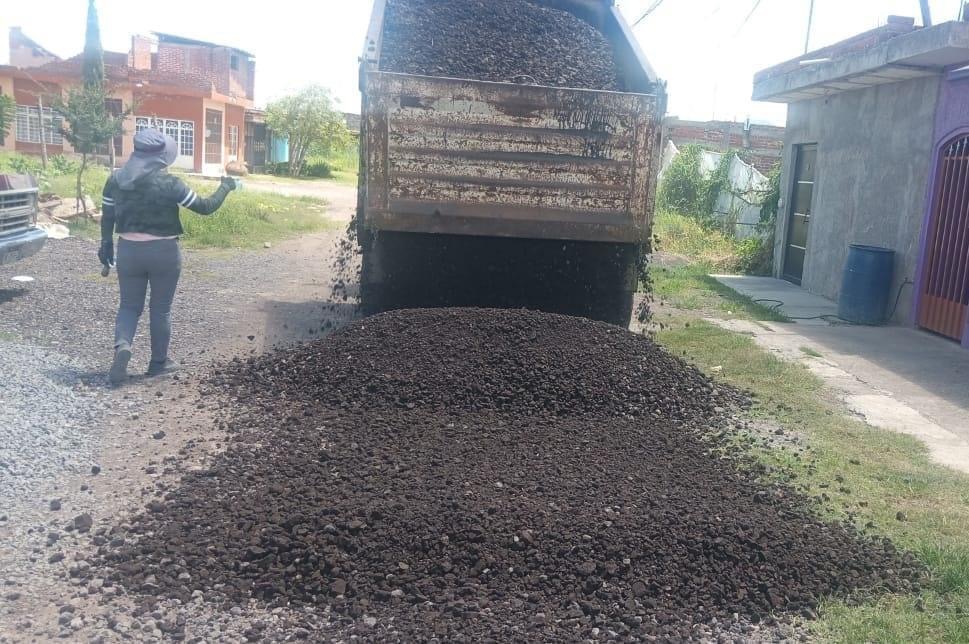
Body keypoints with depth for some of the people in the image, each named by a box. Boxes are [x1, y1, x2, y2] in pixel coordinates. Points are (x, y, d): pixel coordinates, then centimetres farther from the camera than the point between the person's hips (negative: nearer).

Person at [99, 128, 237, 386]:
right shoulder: (168, 183, -15)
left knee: (130, 305, 15)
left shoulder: (116, 179, -1)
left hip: (128, 251, 3)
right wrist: (225, 187, 7)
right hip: (164, 252, -3)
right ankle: (159, 361, 22)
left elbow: (107, 216, 7)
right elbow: (205, 207, -9)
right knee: (160, 309, 12)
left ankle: (122, 345, -12)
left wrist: (106, 244, 21)